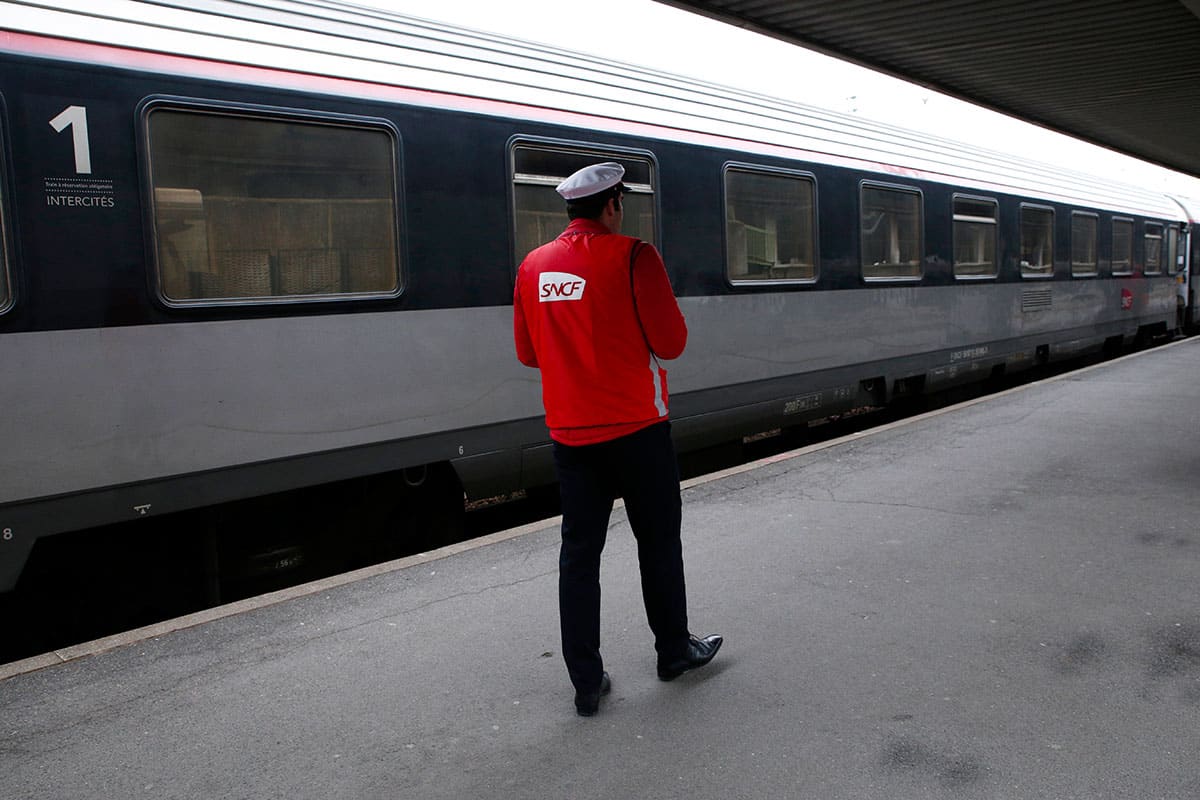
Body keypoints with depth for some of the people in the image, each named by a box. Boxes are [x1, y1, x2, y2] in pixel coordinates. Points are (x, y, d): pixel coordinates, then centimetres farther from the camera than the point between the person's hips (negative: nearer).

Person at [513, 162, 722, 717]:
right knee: (658, 542, 13)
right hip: (636, 428, -4)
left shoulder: (533, 266, 5)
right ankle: (674, 651, 30)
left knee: (579, 552, 8)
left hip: (570, 434, 4)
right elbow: (671, 342, -12)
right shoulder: (631, 256, -12)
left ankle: (586, 682, 12)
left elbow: (528, 352, 13)